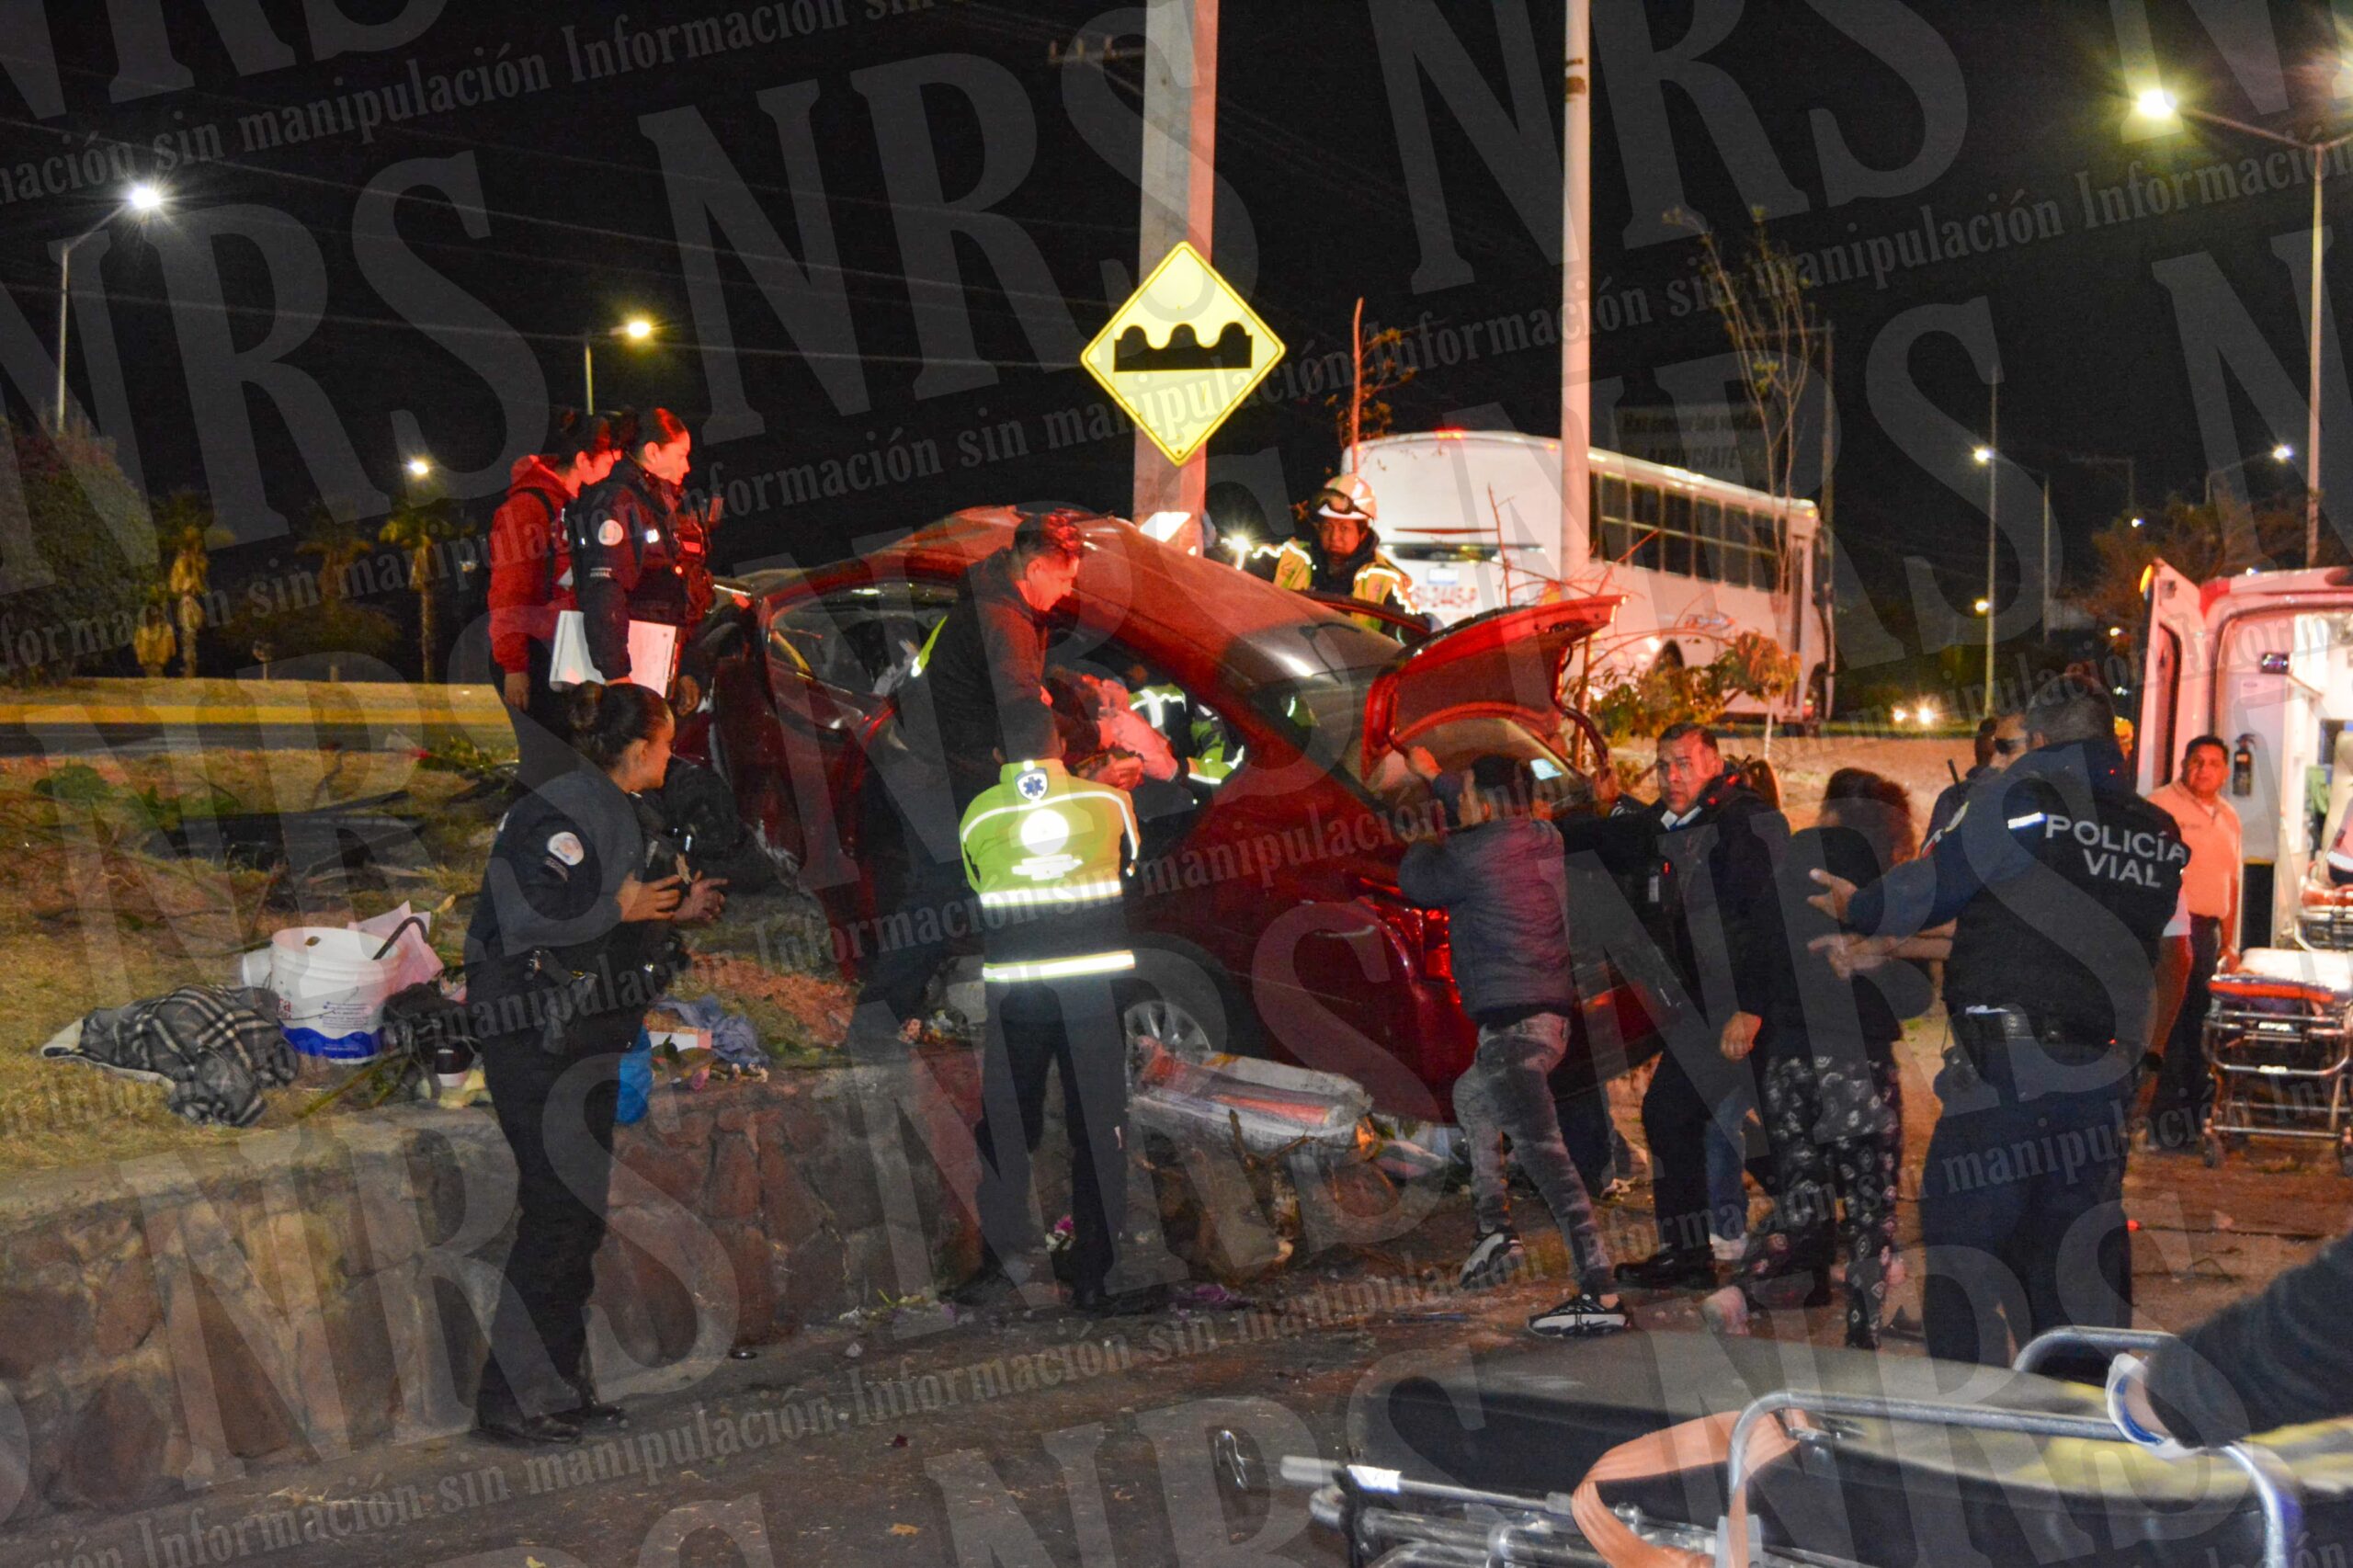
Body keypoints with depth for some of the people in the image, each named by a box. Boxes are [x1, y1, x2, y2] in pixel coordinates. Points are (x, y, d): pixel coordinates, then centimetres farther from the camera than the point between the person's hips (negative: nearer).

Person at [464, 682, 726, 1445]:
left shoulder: (612, 812, 16)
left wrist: (675, 908, 15)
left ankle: (561, 1384, 21)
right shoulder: (563, 811, -15)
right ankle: (513, 1397, 0)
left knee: (580, 1210, 12)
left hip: (585, 1036, 10)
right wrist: (625, 906, -16)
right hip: (538, 1038, -10)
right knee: (558, 1209, -8)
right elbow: (532, 917, -26)